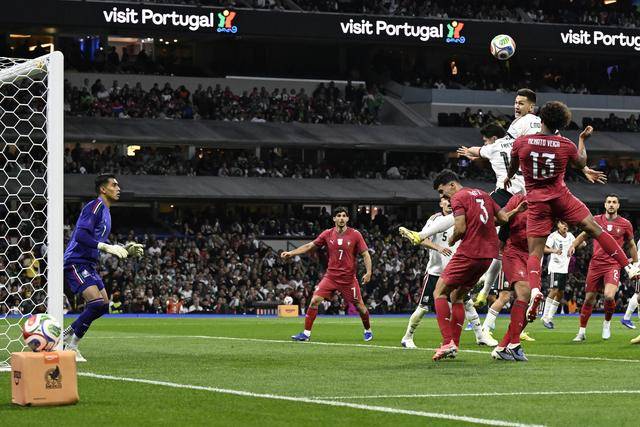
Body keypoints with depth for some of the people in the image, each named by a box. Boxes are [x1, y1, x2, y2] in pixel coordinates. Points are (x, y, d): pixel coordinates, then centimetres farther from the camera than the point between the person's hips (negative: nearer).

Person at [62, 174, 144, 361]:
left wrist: (126, 250, 14)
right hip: (76, 263, -10)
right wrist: (107, 247, -27)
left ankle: (67, 335, 18)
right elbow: (81, 235, -23)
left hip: (88, 265, 10)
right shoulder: (94, 206, -12)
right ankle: (71, 346, -10)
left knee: (103, 305, 9)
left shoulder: (105, 211, 19)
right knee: (97, 303, -21)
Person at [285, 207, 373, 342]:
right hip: (331, 276, 2)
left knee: (359, 305, 3)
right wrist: (291, 253, 1)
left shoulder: (355, 234, -4)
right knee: (314, 300, -11)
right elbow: (310, 246, 7)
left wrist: (368, 272, -14)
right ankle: (306, 333, -4)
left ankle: (368, 331, 30)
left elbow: (365, 254, -2)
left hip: (348, 277, -2)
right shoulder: (327, 234, 2)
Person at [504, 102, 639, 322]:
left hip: (536, 202, 1)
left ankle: (534, 290, -22)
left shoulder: (520, 143, -4)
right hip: (561, 197, 0)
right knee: (595, 229, 8)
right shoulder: (566, 145, -6)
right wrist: (582, 139, 30)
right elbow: (581, 163, 15)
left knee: (535, 252, 1)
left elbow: (513, 167, 16)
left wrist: (508, 178, 39)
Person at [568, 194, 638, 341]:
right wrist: (573, 245, 4)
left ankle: (607, 323, 5)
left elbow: (631, 244, 17)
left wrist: (635, 263, 19)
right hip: (595, 264, 2)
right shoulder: (596, 220, 6)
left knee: (609, 296, -23)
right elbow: (583, 235, 20)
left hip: (613, 265, -2)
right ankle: (582, 332, 17)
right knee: (589, 299, 4)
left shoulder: (625, 224, 4)